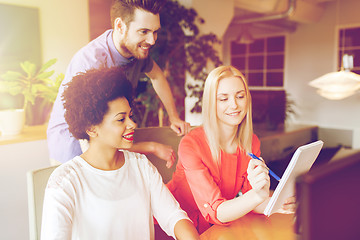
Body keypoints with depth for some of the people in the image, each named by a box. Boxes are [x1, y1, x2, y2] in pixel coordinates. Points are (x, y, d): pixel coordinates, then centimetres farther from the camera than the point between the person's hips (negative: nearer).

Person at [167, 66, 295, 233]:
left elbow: (249, 203, -5)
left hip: (220, 228, 4)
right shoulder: (191, 144, -21)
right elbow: (214, 211, -26)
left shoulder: (252, 143, -5)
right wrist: (257, 195, -43)